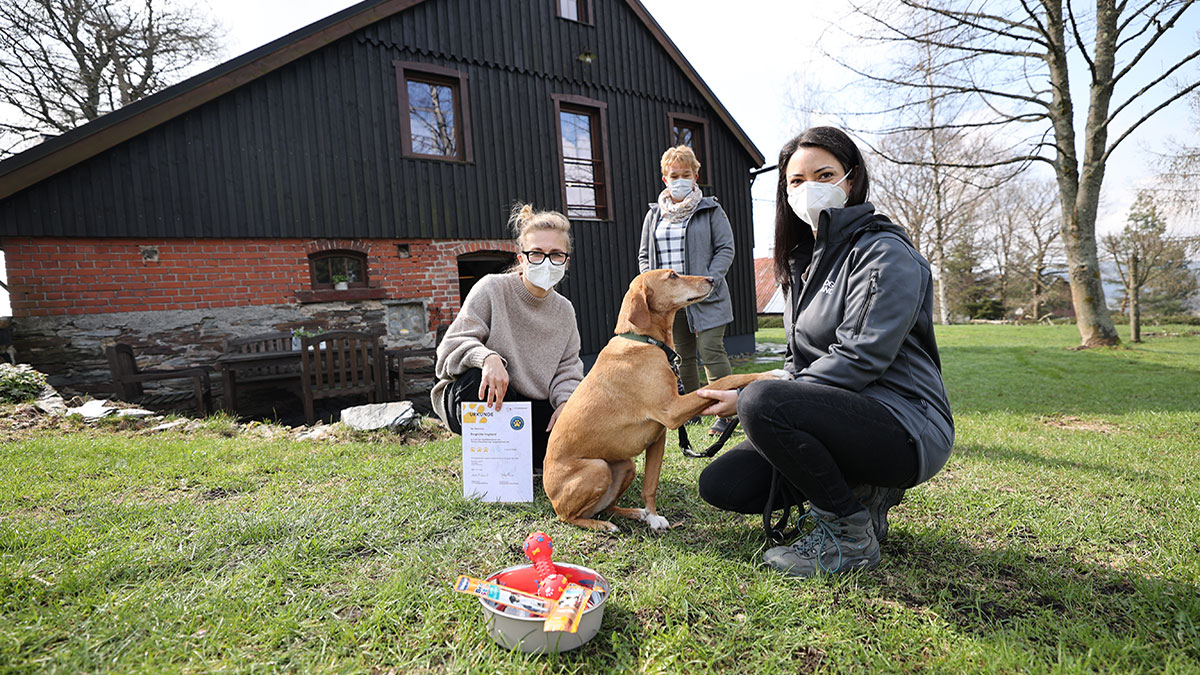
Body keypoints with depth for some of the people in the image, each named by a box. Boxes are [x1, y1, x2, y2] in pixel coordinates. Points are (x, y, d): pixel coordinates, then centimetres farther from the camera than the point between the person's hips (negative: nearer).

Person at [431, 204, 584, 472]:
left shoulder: (564, 310, 3)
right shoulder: (491, 289, -12)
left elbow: (567, 369, 6)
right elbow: (453, 345, -17)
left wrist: (565, 402, -16)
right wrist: (487, 357, -39)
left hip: (529, 409, 4)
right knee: (478, 377, -39)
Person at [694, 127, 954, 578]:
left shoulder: (885, 253, -11)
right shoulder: (802, 260, 14)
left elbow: (858, 359, -22)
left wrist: (750, 399, -21)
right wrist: (750, 397, -5)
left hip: (906, 429, -8)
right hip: (837, 416, 8)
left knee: (764, 403, -33)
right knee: (720, 484, -3)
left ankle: (851, 536, -11)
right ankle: (859, 492, 10)